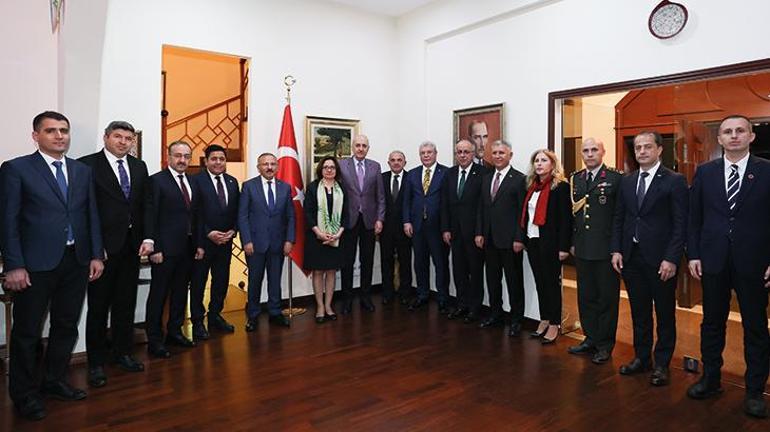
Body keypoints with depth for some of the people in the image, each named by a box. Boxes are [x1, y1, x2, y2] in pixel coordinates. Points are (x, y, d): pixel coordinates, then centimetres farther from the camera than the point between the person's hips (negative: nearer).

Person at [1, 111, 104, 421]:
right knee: (27, 331, 8)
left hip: (76, 261, 5)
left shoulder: (82, 171, 10)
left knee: (67, 326, 14)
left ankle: (55, 381, 32)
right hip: (36, 264, -4)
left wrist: (96, 255, 5)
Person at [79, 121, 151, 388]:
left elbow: (146, 205, 9)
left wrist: (147, 238, -1)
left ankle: (122, 353, 29)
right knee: (98, 306, 6)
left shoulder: (139, 167, 10)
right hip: (103, 246, -5)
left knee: (126, 303, 14)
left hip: (132, 245, 5)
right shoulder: (88, 165, -6)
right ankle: (96, 363, 19)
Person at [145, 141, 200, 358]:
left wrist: (198, 244, 10)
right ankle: (154, 340, 13)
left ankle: (174, 332, 29)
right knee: (158, 295, 3)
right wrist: (155, 248, -15)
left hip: (187, 249, 7)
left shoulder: (192, 183, 13)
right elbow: (150, 217, -11)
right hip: (165, 249, -6)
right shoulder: (156, 180, -7)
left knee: (180, 292, 15)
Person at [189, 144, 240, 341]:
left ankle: (215, 316, 27)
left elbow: (236, 211, 10)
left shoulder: (232, 182, 9)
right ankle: (197, 321, 18)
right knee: (198, 282, 6)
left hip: (225, 241, 5)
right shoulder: (196, 181, -8)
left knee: (222, 280, 12)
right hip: (203, 241, -5)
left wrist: (232, 231, -4)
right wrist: (209, 233, -15)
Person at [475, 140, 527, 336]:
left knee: (514, 281, 5)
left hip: (509, 240, -6)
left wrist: (519, 239, -15)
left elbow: (522, 212, -11)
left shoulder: (519, 179, -7)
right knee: (492, 279, 14)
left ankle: (516, 320, 16)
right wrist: (479, 233, 6)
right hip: (489, 239, 6)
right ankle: (495, 315, 27)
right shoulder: (486, 178, 13)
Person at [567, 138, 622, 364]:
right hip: (582, 249, 5)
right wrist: (572, 242, 10)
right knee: (585, 296, 14)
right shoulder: (575, 179, 10)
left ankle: (605, 344, 19)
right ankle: (590, 338, 28)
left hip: (606, 249, -5)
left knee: (607, 297, 6)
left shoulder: (615, 178, -6)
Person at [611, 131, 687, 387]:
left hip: (661, 260, -4)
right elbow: (618, 219, 12)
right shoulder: (627, 182, 10)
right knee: (639, 313, 14)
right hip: (631, 257, 5)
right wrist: (616, 250, 3)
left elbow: (681, 224, -9)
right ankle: (641, 358, 27)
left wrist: (671, 259, -15)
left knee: (665, 315, 9)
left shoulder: (674, 181, -6)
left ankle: (662, 364, 22)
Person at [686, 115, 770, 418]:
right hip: (713, 260, 2)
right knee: (712, 322, 12)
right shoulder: (704, 172, 4)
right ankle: (711, 379, 27)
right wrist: (693, 255, 0)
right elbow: (694, 218, 5)